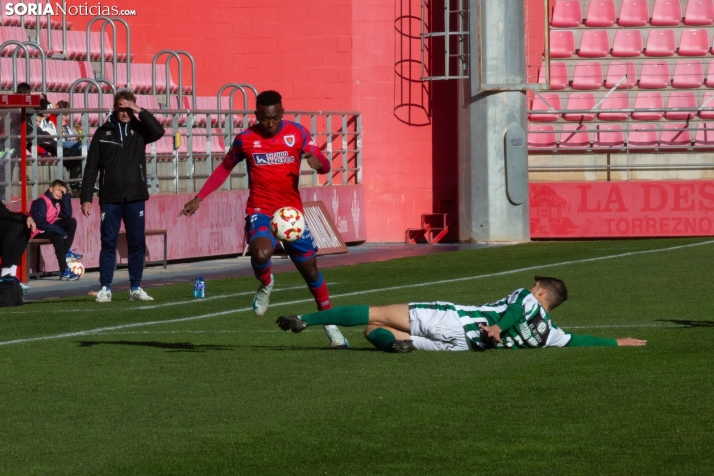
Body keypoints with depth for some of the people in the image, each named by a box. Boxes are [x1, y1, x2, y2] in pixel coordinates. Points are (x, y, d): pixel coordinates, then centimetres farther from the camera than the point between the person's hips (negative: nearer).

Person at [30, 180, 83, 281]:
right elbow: (41, 223, -28)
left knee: (71, 222, -2)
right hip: (38, 232, -9)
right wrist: (60, 230, -27)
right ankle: (64, 271, -34)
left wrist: (65, 195, -9)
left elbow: (67, 215, -7)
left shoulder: (57, 201, 4)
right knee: (58, 236, -34)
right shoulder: (41, 202, -21)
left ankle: (66, 252, -5)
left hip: (48, 228, 9)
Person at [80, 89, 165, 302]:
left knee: (136, 243, 4)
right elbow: (91, 167, 1)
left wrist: (140, 112, -16)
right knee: (108, 243, -1)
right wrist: (86, 198, -4)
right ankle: (105, 288, 2)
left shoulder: (139, 129, 6)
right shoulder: (103, 132, 3)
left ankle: (136, 288, 11)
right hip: (110, 199, -1)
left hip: (135, 197, 1)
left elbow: (159, 132, -16)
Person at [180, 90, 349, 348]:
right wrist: (199, 198, 9)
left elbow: (325, 166, -2)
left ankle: (329, 322, 25)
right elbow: (225, 168, 14)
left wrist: (318, 163, -27)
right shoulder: (245, 139, -2)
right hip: (260, 211, -2)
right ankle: (266, 283, 3)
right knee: (261, 253, -32)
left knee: (309, 267, 7)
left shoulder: (297, 133, -1)